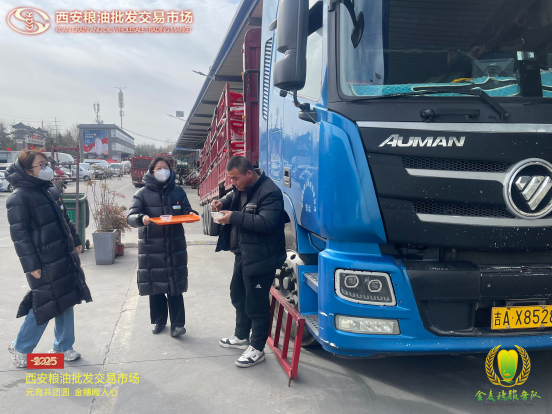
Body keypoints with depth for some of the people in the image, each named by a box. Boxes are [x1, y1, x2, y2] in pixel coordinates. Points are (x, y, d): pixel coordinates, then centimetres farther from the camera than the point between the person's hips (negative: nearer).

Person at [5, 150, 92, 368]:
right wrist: (31, 265, -19)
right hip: (44, 263, -8)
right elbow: (19, 233, -17)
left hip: (64, 258, 8)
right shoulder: (19, 197, -15)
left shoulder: (50, 190, 11)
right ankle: (21, 347, 24)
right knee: (44, 306, 0)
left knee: (65, 301, 13)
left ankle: (63, 347, 28)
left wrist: (75, 241, 20)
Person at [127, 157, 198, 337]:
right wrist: (141, 218, -28)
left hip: (175, 245, 1)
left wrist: (191, 214, -13)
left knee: (175, 284, 1)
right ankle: (158, 321, 25)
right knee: (155, 284, 8)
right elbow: (131, 217, -6)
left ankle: (177, 324, 8)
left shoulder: (178, 191, 6)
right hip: (151, 246, -1)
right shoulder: (142, 193, 0)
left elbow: (186, 211, 11)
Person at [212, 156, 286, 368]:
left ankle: (257, 349, 15)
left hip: (260, 259, -10)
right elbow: (233, 197, 27)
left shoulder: (269, 192, -22)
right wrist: (222, 202, 3)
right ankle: (241, 337, 42)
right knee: (238, 295, 23)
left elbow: (266, 223, -29)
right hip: (242, 255, 10)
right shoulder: (241, 187, 8)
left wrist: (234, 217, -27)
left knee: (256, 304, -1)